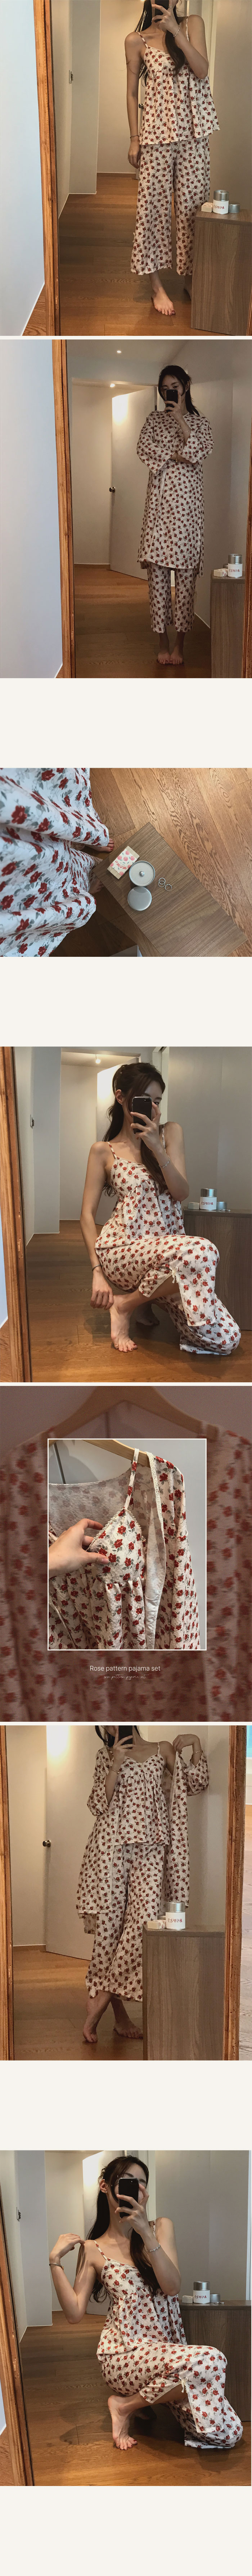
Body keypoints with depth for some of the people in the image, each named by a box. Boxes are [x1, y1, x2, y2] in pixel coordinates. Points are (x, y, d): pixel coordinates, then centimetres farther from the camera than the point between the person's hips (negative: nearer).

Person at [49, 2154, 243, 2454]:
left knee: (228, 2435, -14)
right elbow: (75, 2314, -2)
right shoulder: (93, 2250, 6)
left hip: (169, 2349, 5)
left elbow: (172, 2287, -6)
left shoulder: (161, 2228, 9)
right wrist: (56, 2261, -9)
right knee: (210, 2360, -34)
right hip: (124, 2355, -5)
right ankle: (126, 2406, -10)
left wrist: (146, 2234, -17)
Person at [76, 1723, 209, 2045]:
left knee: (146, 1920, -13)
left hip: (150, 1849, 1)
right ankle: (118, 2012, 4)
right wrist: (116, 1766, -9)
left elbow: (196, 1785, 11)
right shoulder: (107, 1755, 10)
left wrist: (196, 1745, -2)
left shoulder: (163, 1750, 14)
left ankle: (102, 1998, -3)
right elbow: (97, 1806, 2)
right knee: (110, 1923, -5)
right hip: (112, 1847, -1)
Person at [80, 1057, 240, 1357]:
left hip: (168, 1248, 5)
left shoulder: (170, 1132, 13)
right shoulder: (104, 1152, 7)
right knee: (202, 1251, -38)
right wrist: (98, 1272, -9)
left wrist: (157, 1148, -11)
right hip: (122, 1250, -5)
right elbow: (88, 1214, 3)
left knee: (227, 1340, -16)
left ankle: (145, 1298, 9)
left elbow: (182, 1194, 3)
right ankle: (125, 1305, -15)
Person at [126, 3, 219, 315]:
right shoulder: (137, 41, 0)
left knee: (193, 203, 5)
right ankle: (157, 284, 5)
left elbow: (202, 71, -8)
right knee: (154, 204, -1)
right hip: (157, 133, -2)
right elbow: (132, 92, 3)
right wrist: (134, 139, -1)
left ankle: (190, 275, 18)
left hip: (194, 132, 2)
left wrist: (176, 32, -16)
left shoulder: (193, 25, 4)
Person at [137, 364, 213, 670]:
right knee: (157, 569, -4)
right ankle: (162, 641, 0)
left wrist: (181, 419, -13)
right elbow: (144, 450, -2)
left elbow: (200, 451, -9)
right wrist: (178, 456, -8)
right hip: (160, 498, 1)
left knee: (185, 569, -6)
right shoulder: (154, 420, 14)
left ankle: (179, 642, -4)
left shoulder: (199, 422, 10)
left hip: (187, 498, -1)